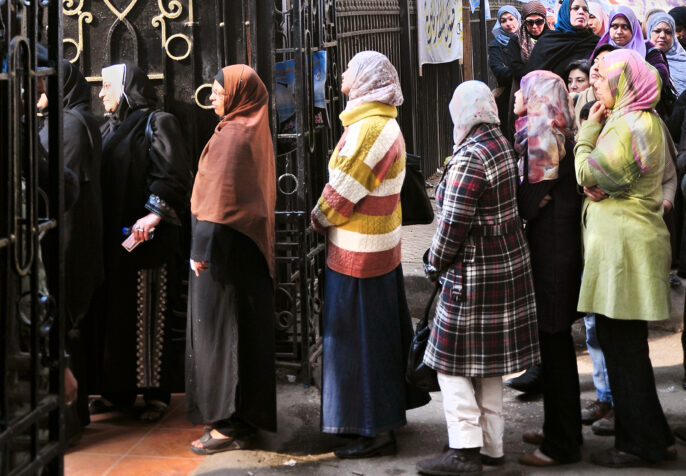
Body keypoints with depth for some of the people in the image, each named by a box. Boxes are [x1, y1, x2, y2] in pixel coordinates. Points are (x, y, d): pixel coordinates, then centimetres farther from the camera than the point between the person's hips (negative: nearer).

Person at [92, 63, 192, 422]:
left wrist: (155, 214, -24)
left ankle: (156, 393, 5)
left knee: (147, 317, -4)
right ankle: (117, 390, 17)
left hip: (145, 238, -7)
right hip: (112, 238, 7)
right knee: (112, 315, 8)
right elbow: (100, 180, 20)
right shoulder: (108, 129, 19)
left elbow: (173, 174, -15)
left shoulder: (156, 123, -4)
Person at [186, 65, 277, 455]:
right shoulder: (254, 130, 12)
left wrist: (202, 250, -18)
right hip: (250, 244, 10)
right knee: (246, 329, 13)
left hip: (227, 250, -10)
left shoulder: (232, 135, -16)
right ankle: (245, 415, 22)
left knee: (222, 331, -3)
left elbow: (220, 198, -21)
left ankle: (230, 425, 4)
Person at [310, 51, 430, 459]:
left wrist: (320, 219, -3)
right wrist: (328, 217, 7)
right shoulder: (385, 123, 11)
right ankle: (388, 412, 33)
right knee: (381, 332, 19)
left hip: (358, 251, -10)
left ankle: (375, 430, 8)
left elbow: (344, 190, -21)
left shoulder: (370, 128, -22)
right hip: (381, 245, 10)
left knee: (360, 339, -1)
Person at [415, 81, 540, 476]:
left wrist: (435, 265, -6)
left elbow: (454, 222, -21)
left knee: (454, 360, 0)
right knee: (489, 359, 15)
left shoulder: (469, 159, -20)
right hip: (509, 263, 9)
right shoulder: (502, 144, 7)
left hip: (474, 273, -9)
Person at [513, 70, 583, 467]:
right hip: (560, 242, 10)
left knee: (553, 341, -4)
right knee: (556, 341, 16)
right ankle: (563, 430, 27)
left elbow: (532, 199, -17)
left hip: (550, 247, -10)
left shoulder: (543, 133, -14)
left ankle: (562, 444, 4)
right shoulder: (555, 133, 15)